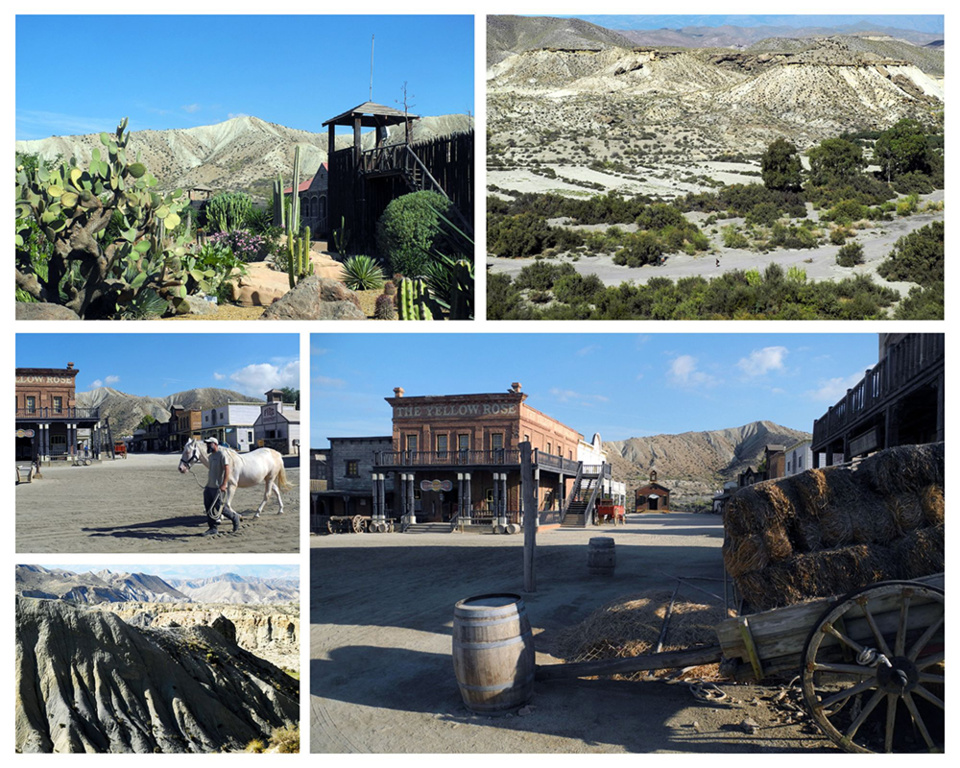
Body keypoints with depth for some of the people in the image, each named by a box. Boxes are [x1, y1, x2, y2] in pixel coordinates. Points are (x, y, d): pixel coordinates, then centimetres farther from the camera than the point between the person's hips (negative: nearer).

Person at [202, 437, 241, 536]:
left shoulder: (222, 454, -13)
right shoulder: (211, 456, 14)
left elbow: (227, 469, -20)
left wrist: (224, 484, -28)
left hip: (218, 487, -9)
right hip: (209, 486, 9)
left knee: (219, 507, -7)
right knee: (208, 507, 7)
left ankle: (235, 518, 14)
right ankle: (213, 528, 14)